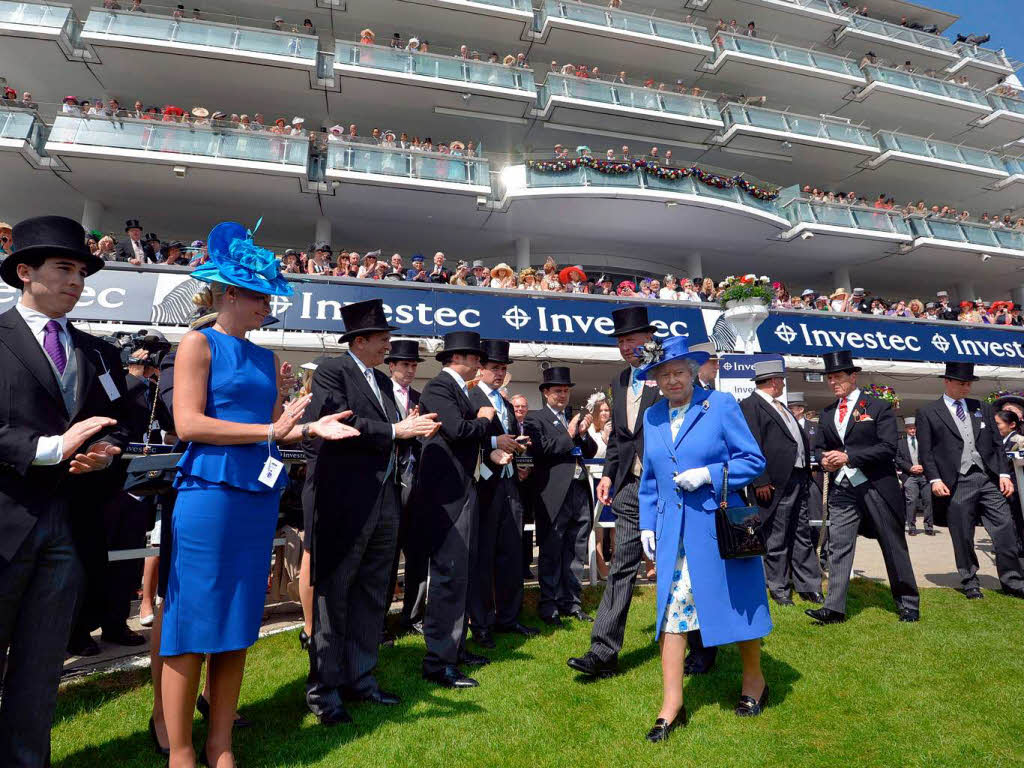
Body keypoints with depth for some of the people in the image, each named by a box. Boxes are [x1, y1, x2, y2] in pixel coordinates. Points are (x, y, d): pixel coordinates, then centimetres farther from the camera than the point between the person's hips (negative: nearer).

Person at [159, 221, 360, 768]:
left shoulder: (266, 359, 16)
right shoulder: (199, 343, -2)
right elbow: (187, 424, -12)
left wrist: (310, 429, -2)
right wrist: (269, 430, -14)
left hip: (258, 497, 6)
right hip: (209, 492, -6)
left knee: (237, 626, 11)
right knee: (191, 625, 1)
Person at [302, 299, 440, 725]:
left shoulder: (382, 381, 17)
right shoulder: (330, 370, -6)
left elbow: (390, 439, 15)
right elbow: (339, 423, -19)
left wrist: (412, 430, -5)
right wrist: (395, 430, -19)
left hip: (384, 499, 8)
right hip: (343, 498, -8)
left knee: (372, 595, 15)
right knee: (333, 595, 4)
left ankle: (360, 678, 29)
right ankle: (324, 688, 19)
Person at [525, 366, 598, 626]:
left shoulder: (575, 418, 17)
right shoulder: (535, 418, -2)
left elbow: (591, 452, 15)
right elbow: (539, 450, -17)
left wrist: (583, 434, -3)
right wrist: (568, 435, -10)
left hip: (580, 491, 6)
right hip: (555, 494, -6)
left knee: (575, 552, 13)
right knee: (551, 553, 4)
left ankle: (571, 602, 25)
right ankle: (549, 605, 16)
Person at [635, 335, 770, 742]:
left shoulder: (721, 405, -7)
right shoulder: (652, 416, 7)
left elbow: (754, 460, -7)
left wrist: (708, 474, -20)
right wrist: (647, 524, 8)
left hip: (719, 526, -3)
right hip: (673, 532, 4)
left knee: (737, 604, 12)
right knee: (671, 610, 3)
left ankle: (754, 683, 38)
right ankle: (671, 705, 14)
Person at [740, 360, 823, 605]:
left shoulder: (779, 405, 19)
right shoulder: (750, 405, -11)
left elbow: (799, 438, 22)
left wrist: (807, 474, 16)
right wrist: (760, 482, -21)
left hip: (798, 480, 9)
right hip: (776, 484, -9)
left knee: (803, 535, 15)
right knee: (776, 539, 3)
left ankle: (808, 586, 26)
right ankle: (778, 588, 16)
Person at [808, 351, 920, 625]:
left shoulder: (878, 407, -3)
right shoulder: (827, 414, 13)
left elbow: (888, 447, -12)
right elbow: (819, 447, 17)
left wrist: (848, 456, -19)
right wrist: (824, 460, -6)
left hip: (877, 488, -4)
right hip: (842, 489, 4)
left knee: (893, 546, 10)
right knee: (838, 547, -2)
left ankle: (908, 603, 28)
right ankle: (834, 608, -1)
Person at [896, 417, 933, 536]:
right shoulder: (900, 442, 9)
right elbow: (898, 459, 4)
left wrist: (923, 466, -6)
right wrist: (910, 467, -8)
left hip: (924, 474, 1)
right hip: (909, 476, -1)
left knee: (928, 500, 1)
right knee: (911, 501, -6)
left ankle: (929, 526, 10)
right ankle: (911, 527, 1)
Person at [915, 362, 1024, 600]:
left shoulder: (983, 408, 16)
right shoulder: (927, 413, 2)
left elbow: (997, 444, 14)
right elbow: (926, 452, -1)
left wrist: (1004, 474, 4)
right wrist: (934, 479, -11)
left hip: (989, 479, 4)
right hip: (956, 483, -3)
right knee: (962, 537, 4)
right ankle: (969, 582, 18)